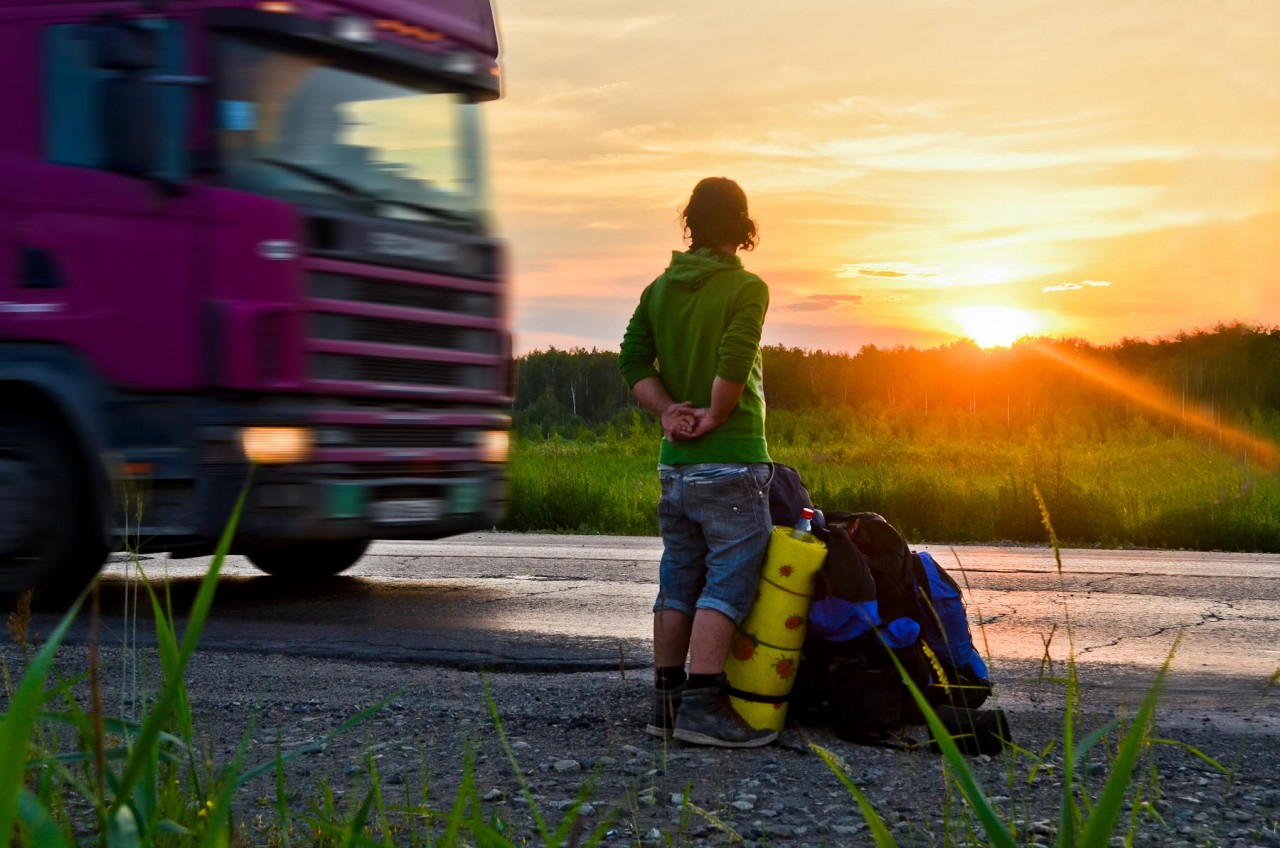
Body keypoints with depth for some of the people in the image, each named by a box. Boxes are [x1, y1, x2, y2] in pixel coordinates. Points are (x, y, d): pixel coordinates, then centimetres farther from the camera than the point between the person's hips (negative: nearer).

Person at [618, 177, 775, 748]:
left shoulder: (659, 289, 12)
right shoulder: (746, 288, -9)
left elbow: (632, 362, 5)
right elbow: (734, 361, -23)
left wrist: (668, 411, -3)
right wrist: (715, 416, -11)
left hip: (675, 462, 7)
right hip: (731, 463, -7)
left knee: (678, 579, 12)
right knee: (729, 580, -5)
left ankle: (666, 699, 16)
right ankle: (703, 704, -10)